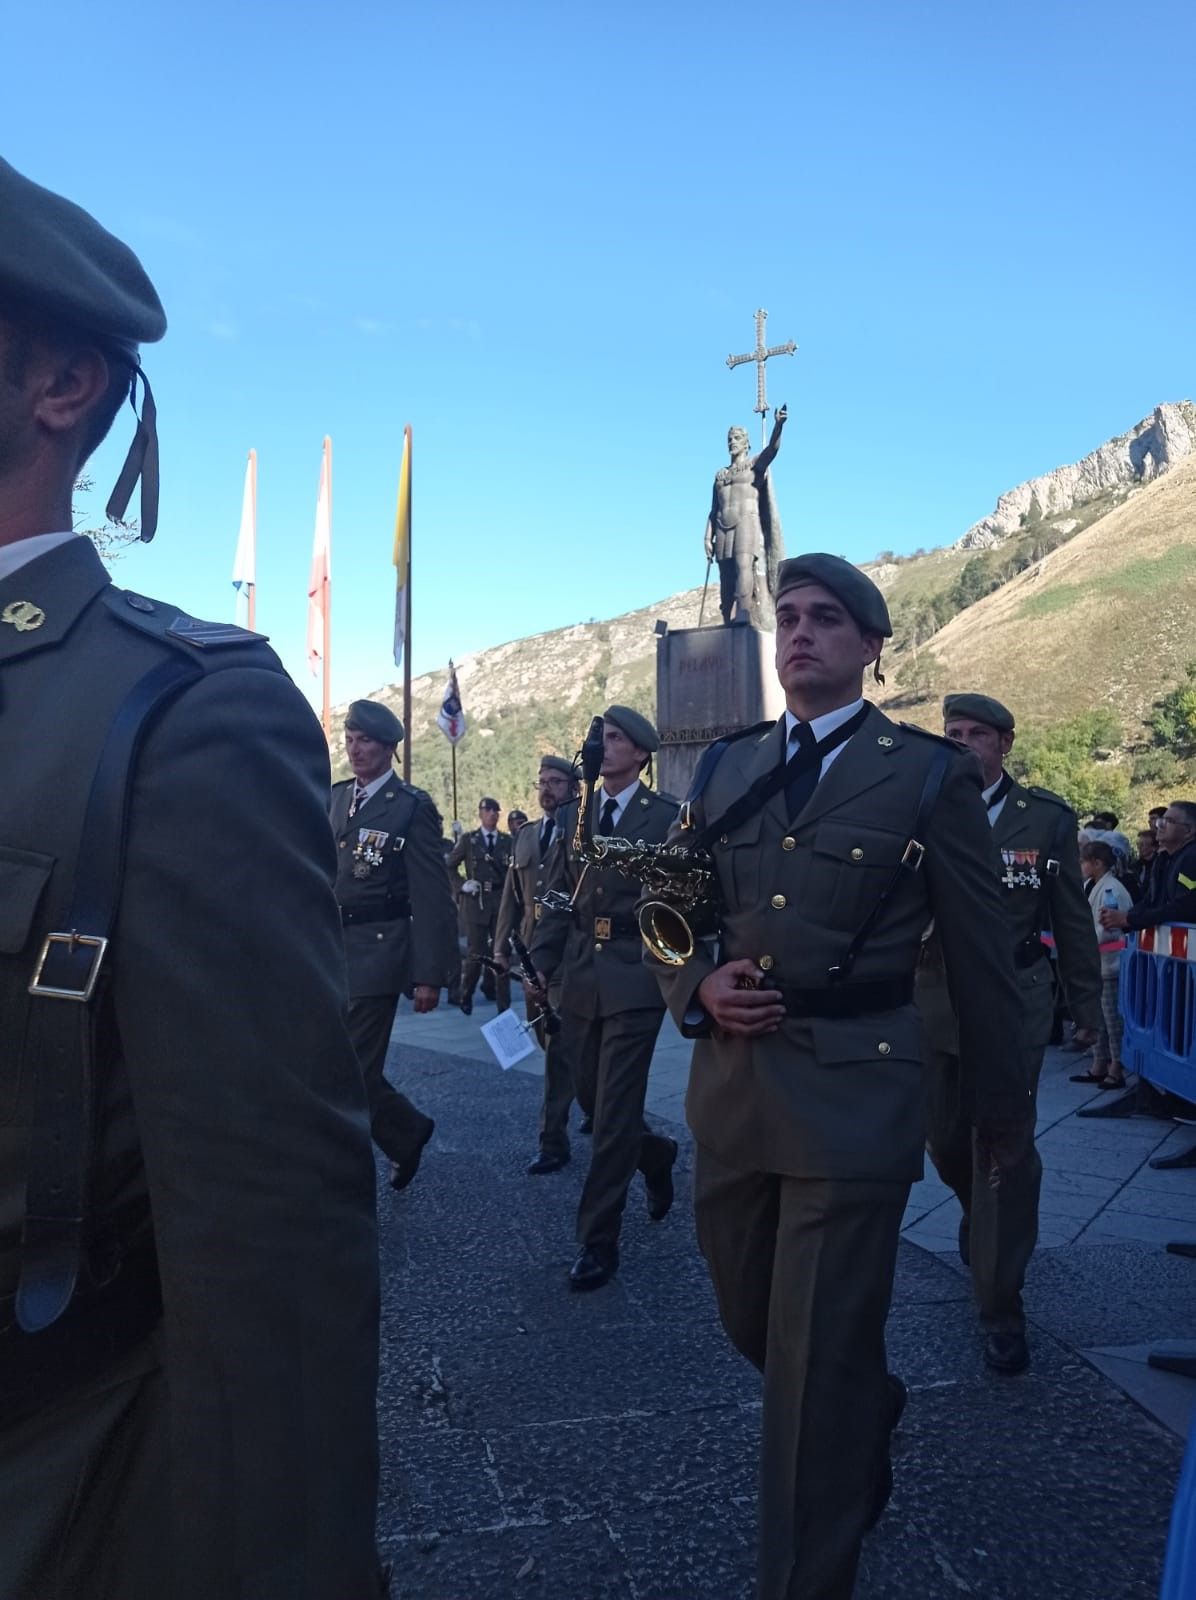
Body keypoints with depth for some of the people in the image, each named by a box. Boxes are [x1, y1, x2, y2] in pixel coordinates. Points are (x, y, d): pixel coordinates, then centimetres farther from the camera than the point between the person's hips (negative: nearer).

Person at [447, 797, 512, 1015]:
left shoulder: (508, 841, 9)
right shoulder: (467, 840, 5)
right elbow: (450, 866, 7)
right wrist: (462, 885, -6)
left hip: (502, 902, 2)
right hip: (476, 901, -1)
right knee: (475, 954, -1)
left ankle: (504, 1005, 7)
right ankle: (466, 996, 23)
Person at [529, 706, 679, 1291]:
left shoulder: (667, 818, -2)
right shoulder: (571, 815, 11)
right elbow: (557, 897, 11)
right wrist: (542, 962, 3)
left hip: (635, 978, -5)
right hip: (579, 976, 5)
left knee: (613, 1111, -4)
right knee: (590, 1099, 14)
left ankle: (598, 1241, 9)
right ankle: (654, 1155, 43)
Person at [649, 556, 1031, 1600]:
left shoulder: (930, 774, -3)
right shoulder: (726, 767, 9)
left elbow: (981, 960, 2)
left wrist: (1004, 1113, 8)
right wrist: (697, 986, -8)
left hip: (852, 1094, -5)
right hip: (730, 1086, 5)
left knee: (816, 1366, 3)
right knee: (754, 1328, 22)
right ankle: (867, 1411, 53)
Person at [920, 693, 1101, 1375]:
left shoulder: (1048, 817, -2)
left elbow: (1073, 919, 4)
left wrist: (1088, 1007, 6)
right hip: (935, 1004, 2)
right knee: (947, 1141, 15)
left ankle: (1002, 1307, 11)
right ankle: (989, 1223, 49)